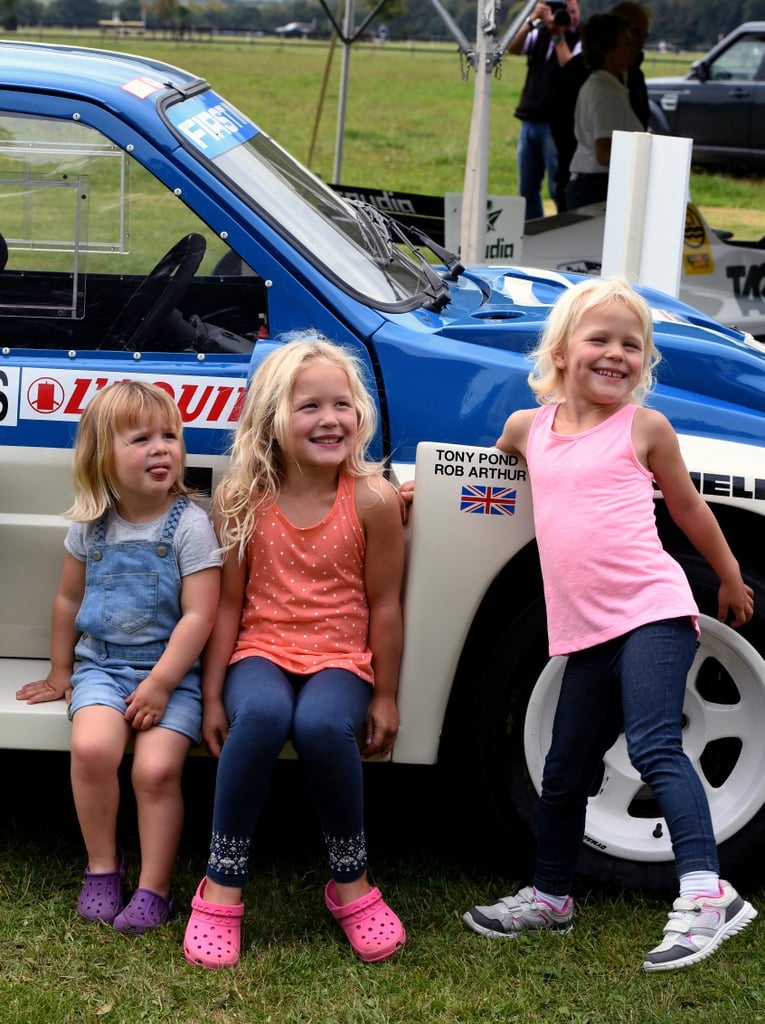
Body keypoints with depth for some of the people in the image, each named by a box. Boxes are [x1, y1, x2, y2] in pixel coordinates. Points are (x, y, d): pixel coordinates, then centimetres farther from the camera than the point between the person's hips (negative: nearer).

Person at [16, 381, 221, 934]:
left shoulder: (190, 524, -7)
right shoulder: (91, 525, 5)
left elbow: (198, 616, -10)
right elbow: (70, 598, 19)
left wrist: (159, 684, -15)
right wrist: (60, 671, 23)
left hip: (171, 668, -3)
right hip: (101, 663, 3)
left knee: (157, 768, -22)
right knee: (92, 747, -24)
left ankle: (153, 889, -5)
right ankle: (102, 866, -4)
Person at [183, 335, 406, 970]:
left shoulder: (371, 499, -5)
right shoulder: (243, 500, -2)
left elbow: (383, 605, 0)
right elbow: (229, 604, 2)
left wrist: (385, 697, 2)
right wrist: (213, 697, 0)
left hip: (340, 660, 0)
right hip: (261, 652, 1)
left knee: (322, 725, -35)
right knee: (262, 714, -36)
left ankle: (351, 882, -12)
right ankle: (222, 887, -23)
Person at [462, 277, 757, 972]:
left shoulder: (643, 428, 2)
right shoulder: (528, 426, 11)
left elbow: (688, 508, 15)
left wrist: (731, 579, 25)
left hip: (652, 610, -5)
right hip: (588, 631, 5)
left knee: (655, 747, -19)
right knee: (564, 772, 13)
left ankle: (706, 894, -21)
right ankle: (550, 897, 29)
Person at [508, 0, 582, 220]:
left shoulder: (579, 41, -3)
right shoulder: (539, 34, 12)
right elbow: (513, 48, -3)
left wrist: (558, 36, -16)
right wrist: (532, 20, -12)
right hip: (529, 121, 6)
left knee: (558, 189, -6)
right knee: (527, 190, 10)